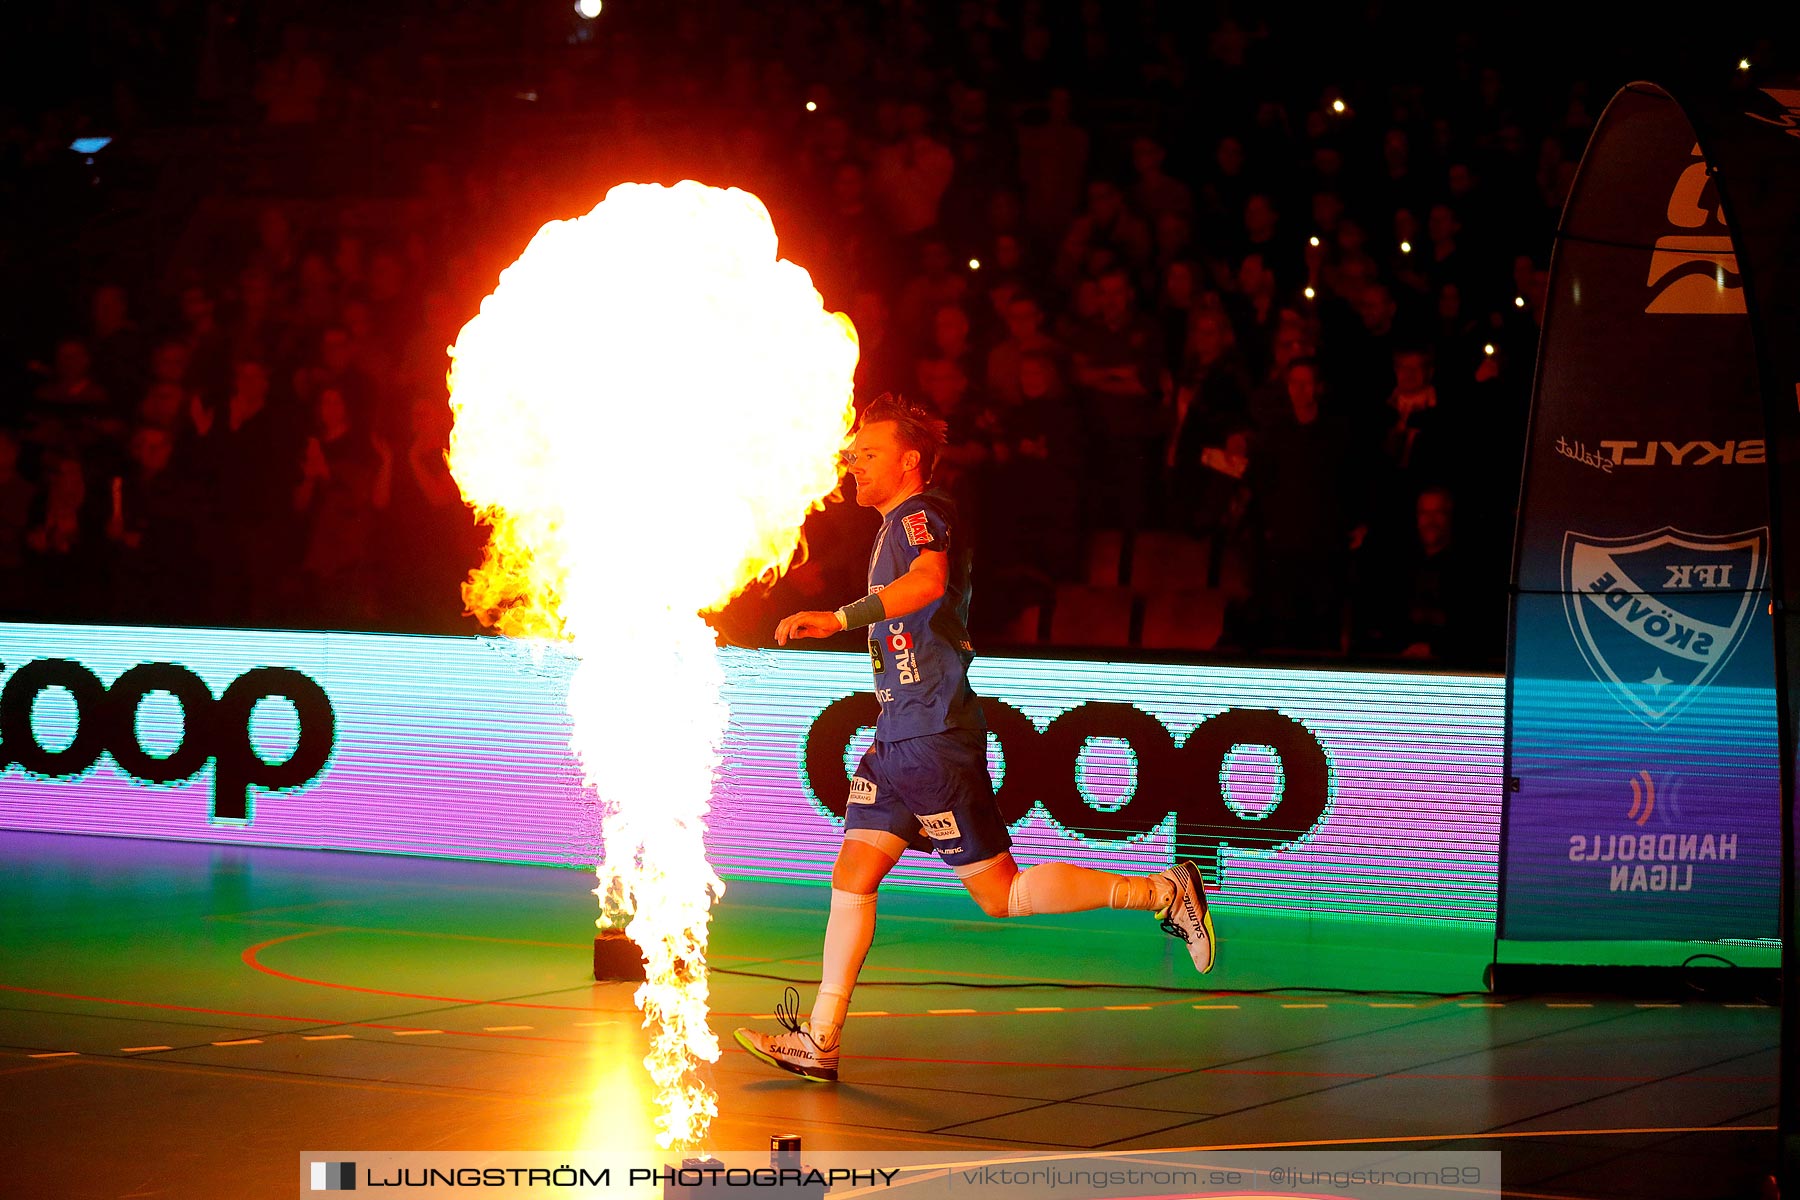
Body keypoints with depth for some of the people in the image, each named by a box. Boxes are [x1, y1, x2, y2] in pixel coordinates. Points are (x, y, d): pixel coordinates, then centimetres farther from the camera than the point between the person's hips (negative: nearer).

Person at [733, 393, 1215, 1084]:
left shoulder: (920, 514, -12)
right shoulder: (897, 526, 19)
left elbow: (929, 581, -35)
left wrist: (839, 619, -42)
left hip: (934, 740, -10)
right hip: (898, 737, 10)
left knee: (1000, 894, -6)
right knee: (852, 876, 3)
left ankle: (1161, 892, 3)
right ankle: (818, 1044, 4)